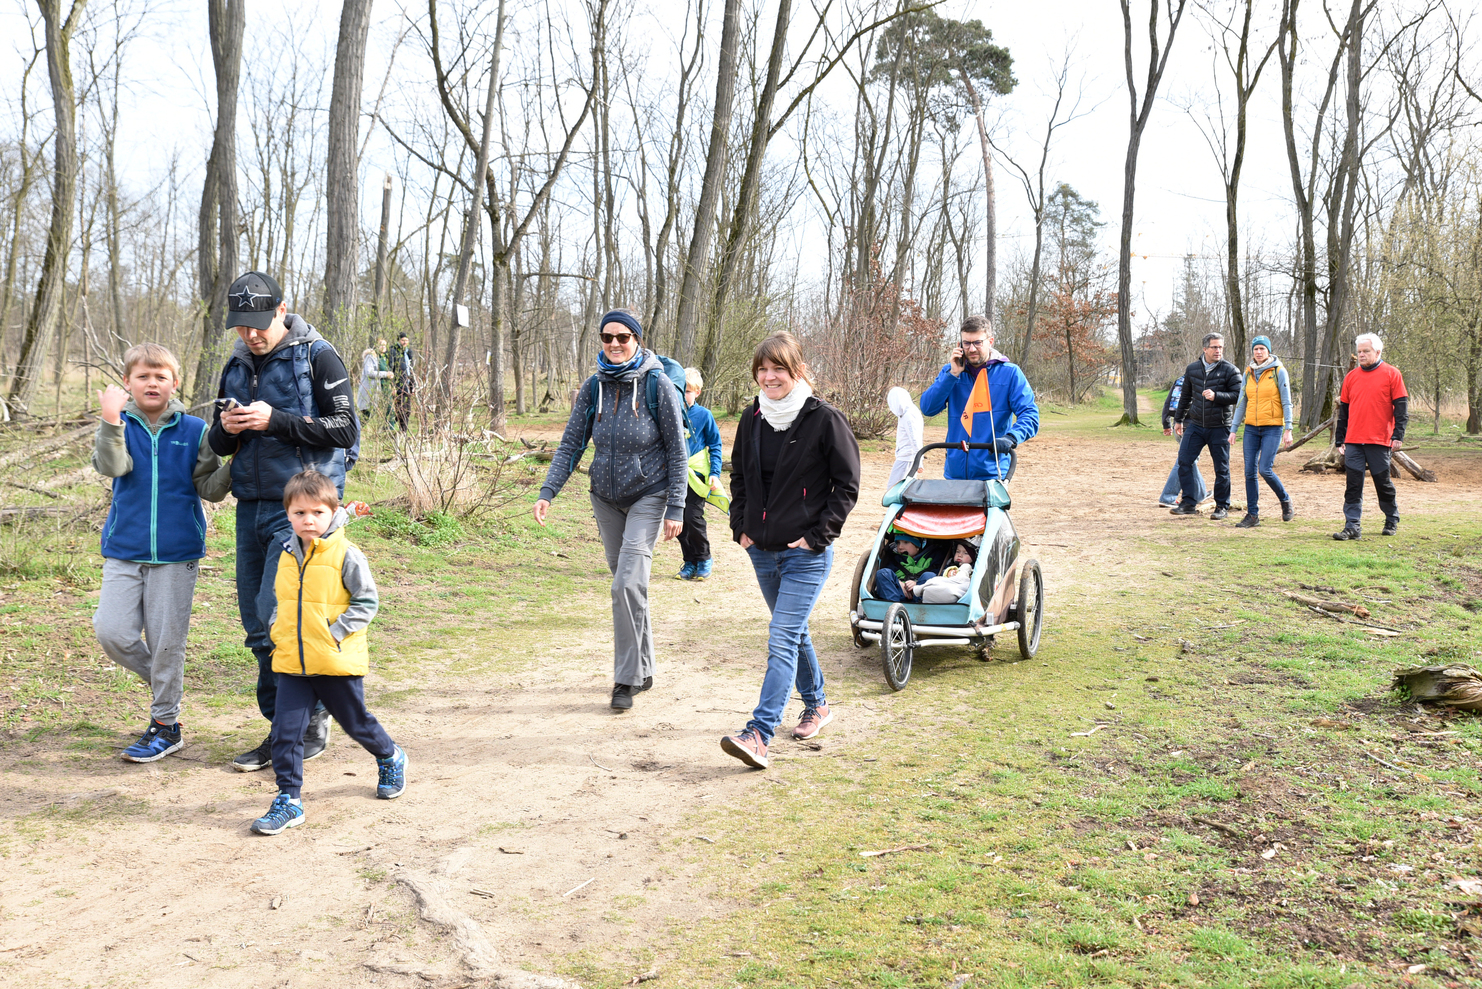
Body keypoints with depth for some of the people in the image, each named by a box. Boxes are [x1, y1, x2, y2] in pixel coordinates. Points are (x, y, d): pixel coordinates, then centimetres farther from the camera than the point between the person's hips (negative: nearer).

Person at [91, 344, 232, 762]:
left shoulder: (194, 431, 1)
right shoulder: (120, 426, 3)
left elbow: (210, 488, 0)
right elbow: (111, 466, -18)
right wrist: (111, 420, -32)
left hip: (176, 554, -1)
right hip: (124, 551, 2)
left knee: (166, 641, 2)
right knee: (111, 631, -7)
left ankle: (166, 725, 16)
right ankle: (156, 679, 23)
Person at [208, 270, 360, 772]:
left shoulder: (317, 357, -4)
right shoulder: (237, 366, 14)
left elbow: (344, 430, -11)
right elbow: (220, 445, 19)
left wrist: (274, 420, -18)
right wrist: (227, 429, -5)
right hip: (252, 505, 7)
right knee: (257, 624, 7)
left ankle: (313, 720, 5)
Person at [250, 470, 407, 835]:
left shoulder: (346, 555, -12)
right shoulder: (286, 554, 6)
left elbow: (367, 601, -9)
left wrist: (335, 632, -17)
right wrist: (278, 631, 6)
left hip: (337, 662, -4)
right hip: (292, 664, 4)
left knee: (356, 722, 13)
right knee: (285, 730, -3)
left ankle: (391, 759, 41)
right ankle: (288, 800, 7)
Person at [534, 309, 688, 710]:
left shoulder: (658, 386, -11)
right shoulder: (594, 387, 0)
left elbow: (677, 451, -8)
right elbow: (571, 444, 1)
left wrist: (676, 509, -12)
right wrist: (547, 492, -10)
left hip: (648, 496, -4)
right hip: (606, 498, 5)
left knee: (628, 583, -15)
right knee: (626, 583, 12)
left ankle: (627, 679, -4)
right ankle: (643, 669, 26)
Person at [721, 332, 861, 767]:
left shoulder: (824, 419, -10)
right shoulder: (752, 419, 6)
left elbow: (847, 485, -7)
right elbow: (739, 477, 20)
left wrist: (818, 536, -12)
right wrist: (740, 526, 8)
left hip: (806, 553, -6)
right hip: (762, 550, 6)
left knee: (782, 640, -13)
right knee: (793, 633, 20)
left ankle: (759, 734, -19)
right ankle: (817, 704, 39)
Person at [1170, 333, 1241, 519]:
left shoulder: (1230, 370, -4)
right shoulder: (1192, 369, 8)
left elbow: (1237, 396, -8)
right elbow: (1185, 396, 19)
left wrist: (1216, 396, -22)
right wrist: (1178, 419, 22)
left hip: (1219, 427, -3)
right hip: (1195, 425, 3)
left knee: (1221, 468, 3)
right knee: (1184, 461, -5)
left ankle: (1222, 507, 14)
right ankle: (1188, 503, 2)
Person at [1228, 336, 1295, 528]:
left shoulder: (1279, 371, -4)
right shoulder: (1248, 373, 9)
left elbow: (1286, 402, -5)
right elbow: (1242, 402, 13)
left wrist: (1288, 429, -10)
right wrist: (1233, 429, 9)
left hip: (1273, 427, -5)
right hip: (1251, 427, 5)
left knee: (1265, 469, -14)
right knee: (1250, 472, 0)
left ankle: (1285, 500, 12)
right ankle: (1252, 515, 7)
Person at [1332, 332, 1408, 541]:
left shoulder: (1391, 374, 0)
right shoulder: (1351, 377, 12)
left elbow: (1401, 407, -3)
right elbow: (1343, 411, 16)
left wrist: (1398, 435, -11)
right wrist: (1339, 439, 14)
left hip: (1380, 441, -3)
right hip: (1353, 441, 3)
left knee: (1383, 482, 7)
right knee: (1353, 485, -3)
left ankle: (1392, 521, 27)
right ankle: (1352, 526, -3)